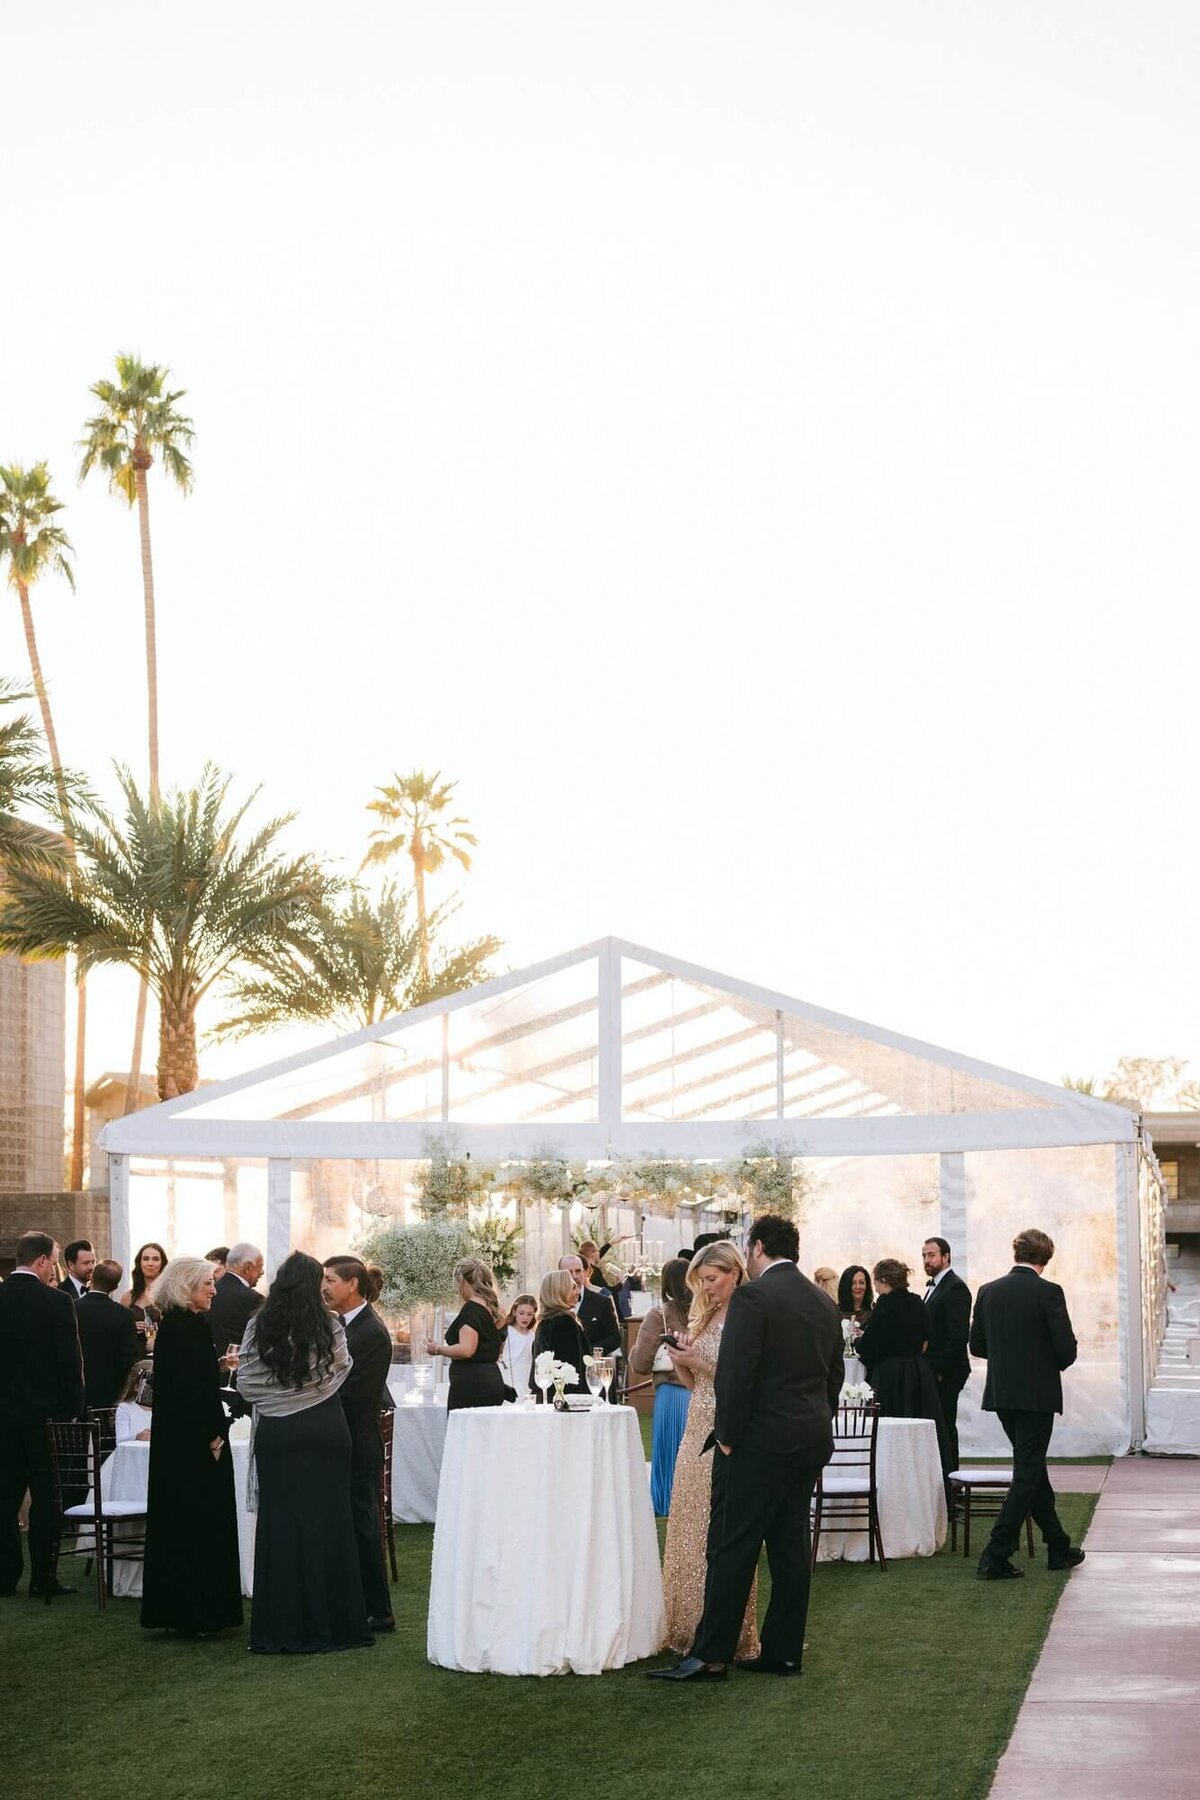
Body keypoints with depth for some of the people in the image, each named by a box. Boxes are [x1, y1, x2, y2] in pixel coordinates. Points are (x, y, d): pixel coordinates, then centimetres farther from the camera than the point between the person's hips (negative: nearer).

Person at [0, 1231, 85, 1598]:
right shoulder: (56, 1303, -12)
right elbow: (71, 1362, -10)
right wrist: (72, 1409, 0)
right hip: (45, 1412, -4)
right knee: (44, 1498, 3)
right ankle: (43, 1577, 4)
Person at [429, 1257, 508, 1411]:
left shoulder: (471, 1308, -12)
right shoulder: (496, 1310, 14)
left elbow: (466, 1350, -22)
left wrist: (438, 1349, -6)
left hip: (470, 1383, -9)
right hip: (494, 1379, 9)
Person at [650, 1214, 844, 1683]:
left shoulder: (752, 1297, -13)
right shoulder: (824, 1304, 12)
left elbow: (736, 1374, -18)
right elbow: (833, 1376, 17)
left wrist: (727, 1437, -10)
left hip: (759, 1443, -8)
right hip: (811, 1443, 8)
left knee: (732, 1547, -4)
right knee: (791, 1546, 11)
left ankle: (710, 1656, -3)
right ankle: (784, 1652, 14)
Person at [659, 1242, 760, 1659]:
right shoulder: (703, 1317, 15)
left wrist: (699, 1361, -15)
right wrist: (678, 1360, 0)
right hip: (698, 1430, 8)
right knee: (690, 1527, 8)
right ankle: (689, 1624, 15)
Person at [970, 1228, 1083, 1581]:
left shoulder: (988, 1291, 2)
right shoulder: (1048, 1292, -12)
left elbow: (977, 1345, 7)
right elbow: (1067, 1349, -13)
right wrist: (1055, 1362, 9)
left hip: (1001, 1394, 6)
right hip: (1037, 1395, -6)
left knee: (1033, 1471, 17)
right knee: (1027, 1475, -1)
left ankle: (1059, 1548, 26)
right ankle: (995, 1558, -7)